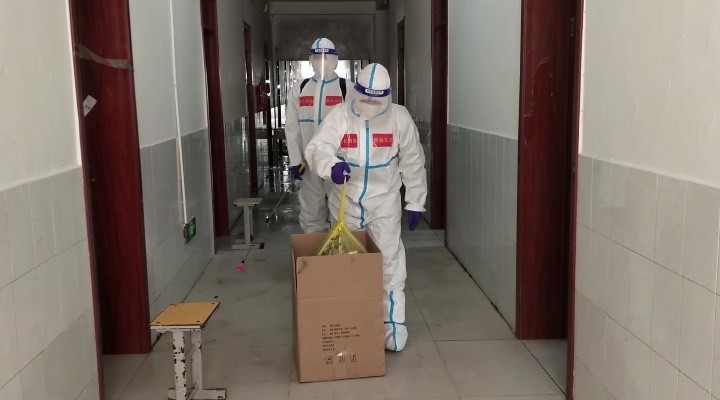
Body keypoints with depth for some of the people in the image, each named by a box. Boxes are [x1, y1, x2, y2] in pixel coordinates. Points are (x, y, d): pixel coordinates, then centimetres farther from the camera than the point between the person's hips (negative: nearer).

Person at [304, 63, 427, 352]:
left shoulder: (399, 117, -9)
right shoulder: (339, 116, -10)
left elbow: (412, 164, -1)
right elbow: (317, 149, -23)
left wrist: (415, 203, 1)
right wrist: (331, 165, -47)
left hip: (384, 203, -1)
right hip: (346, 204, 1)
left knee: (389, 263, -2)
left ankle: (392, 327, 11)